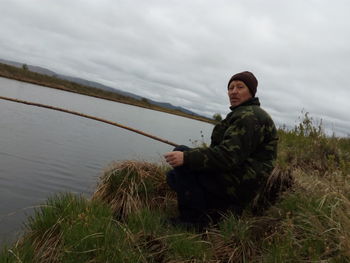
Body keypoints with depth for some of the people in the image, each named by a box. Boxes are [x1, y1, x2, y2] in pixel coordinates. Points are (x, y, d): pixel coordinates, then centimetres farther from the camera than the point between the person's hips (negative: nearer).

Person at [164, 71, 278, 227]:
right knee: (173, 176, 12)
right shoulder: (241, 114, 18)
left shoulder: (249, 116, -16)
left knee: (181, 152, -16)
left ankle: (192, 218, -13)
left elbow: (229, 156, -26)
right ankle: (219, 211, 5)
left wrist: (186, 157, -30)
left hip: (237, 184, -11)